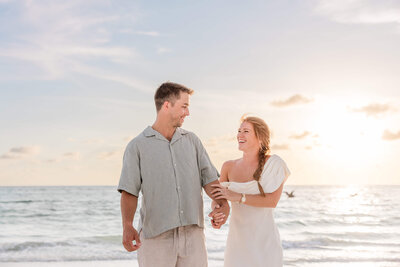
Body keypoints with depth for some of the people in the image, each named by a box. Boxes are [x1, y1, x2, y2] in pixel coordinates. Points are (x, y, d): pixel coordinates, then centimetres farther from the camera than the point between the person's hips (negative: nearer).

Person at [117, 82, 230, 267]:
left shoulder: (192, 141, 13)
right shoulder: (137, 146, 2)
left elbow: (209, 178, 9)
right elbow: (129, 191, -5)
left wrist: (223, 203, -11)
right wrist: (127, 226, -21)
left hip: (192, 233, 3)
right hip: (155, 237, -3)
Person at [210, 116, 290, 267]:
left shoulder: (273, 164, -5)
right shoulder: (229, 167, 6)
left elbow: (272, 200, -15)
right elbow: (216, 198, 6)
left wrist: (237, 196, -22)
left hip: (264, 240, -3)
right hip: (237, 239, 3)